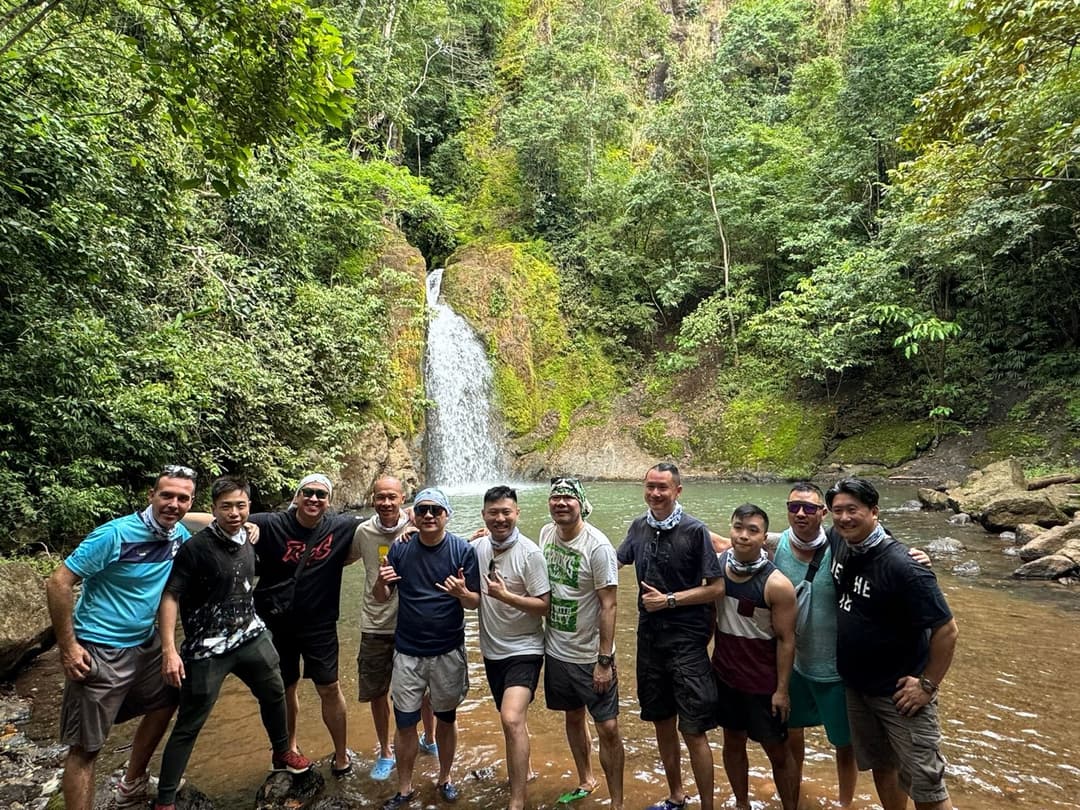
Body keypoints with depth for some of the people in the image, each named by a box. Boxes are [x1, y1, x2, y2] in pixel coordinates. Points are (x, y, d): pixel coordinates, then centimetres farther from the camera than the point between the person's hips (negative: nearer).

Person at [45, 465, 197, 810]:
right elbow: (59, 582, -19)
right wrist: (67, 646, -19)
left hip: (145, 644, 8)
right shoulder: (116, 534, -23)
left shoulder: (180, 534, -3)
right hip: (99, 650, -8)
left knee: (165, 703, 22)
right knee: (85, 746, 1)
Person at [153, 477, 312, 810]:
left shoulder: (247, 540, 0)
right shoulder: (195, 548, -20)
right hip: (208, 646, -6)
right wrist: (169, 651, -23)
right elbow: (170, 597, -18)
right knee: (188, 725, 2)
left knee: (274, 693, 19)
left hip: (250, 635, 7)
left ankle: (282, 753, 42)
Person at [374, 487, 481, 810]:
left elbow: (475, 602, -7)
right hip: (407, 652, 1)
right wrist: (380, 583, -22)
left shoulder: (463, 550, -11)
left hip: (449, 652, -1)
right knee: (405, 723, 9)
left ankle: (444, 778, 38)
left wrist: (462, 593, -30)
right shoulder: (400, 549, -6)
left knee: (446, 718, 16)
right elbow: (382, 598, 1)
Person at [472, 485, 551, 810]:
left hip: (523, 650, -6)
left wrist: (505, 596, -27)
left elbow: (545, 606, -16)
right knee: (512, 718, 22)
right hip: (492, 649, 6)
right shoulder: (478, 547, -3)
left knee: (512, 719, -21)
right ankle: (523, 769, 46)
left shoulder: (529, 553, -17)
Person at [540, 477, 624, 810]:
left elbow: (608, 606, -18)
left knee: (608, 730, 0)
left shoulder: (597, 545, -20)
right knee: (573, 718, 22)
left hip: (591, 656, -5)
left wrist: (605, 661, -18)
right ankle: (585, 781, 44)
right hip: (556, 651, 6)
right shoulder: (546, 533, -4)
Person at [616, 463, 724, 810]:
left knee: (693, 730, 0)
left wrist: (670, 600, -15)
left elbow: (717, 587, -12)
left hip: (687, 641, -5)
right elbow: (616, 560, 17)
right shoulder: (639, 527, 1)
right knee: (662, 723, 18)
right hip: (649, 638, 5)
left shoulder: (694, 530, -12)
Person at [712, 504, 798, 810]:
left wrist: (782, 689, -9)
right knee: (733, 742, 21)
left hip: (764, 683, -4)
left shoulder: (777, 584, -21)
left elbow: (786, 640, -13)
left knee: (778, 752, 14)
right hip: (724, 675, 4)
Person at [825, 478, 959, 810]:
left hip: (899, 692, -6)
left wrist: (928, 685, -16)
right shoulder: (838, 542, -7)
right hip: (856, 686, 6)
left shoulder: (901, 567, -26)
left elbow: (946, 630, -21)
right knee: (881, 766, 22)